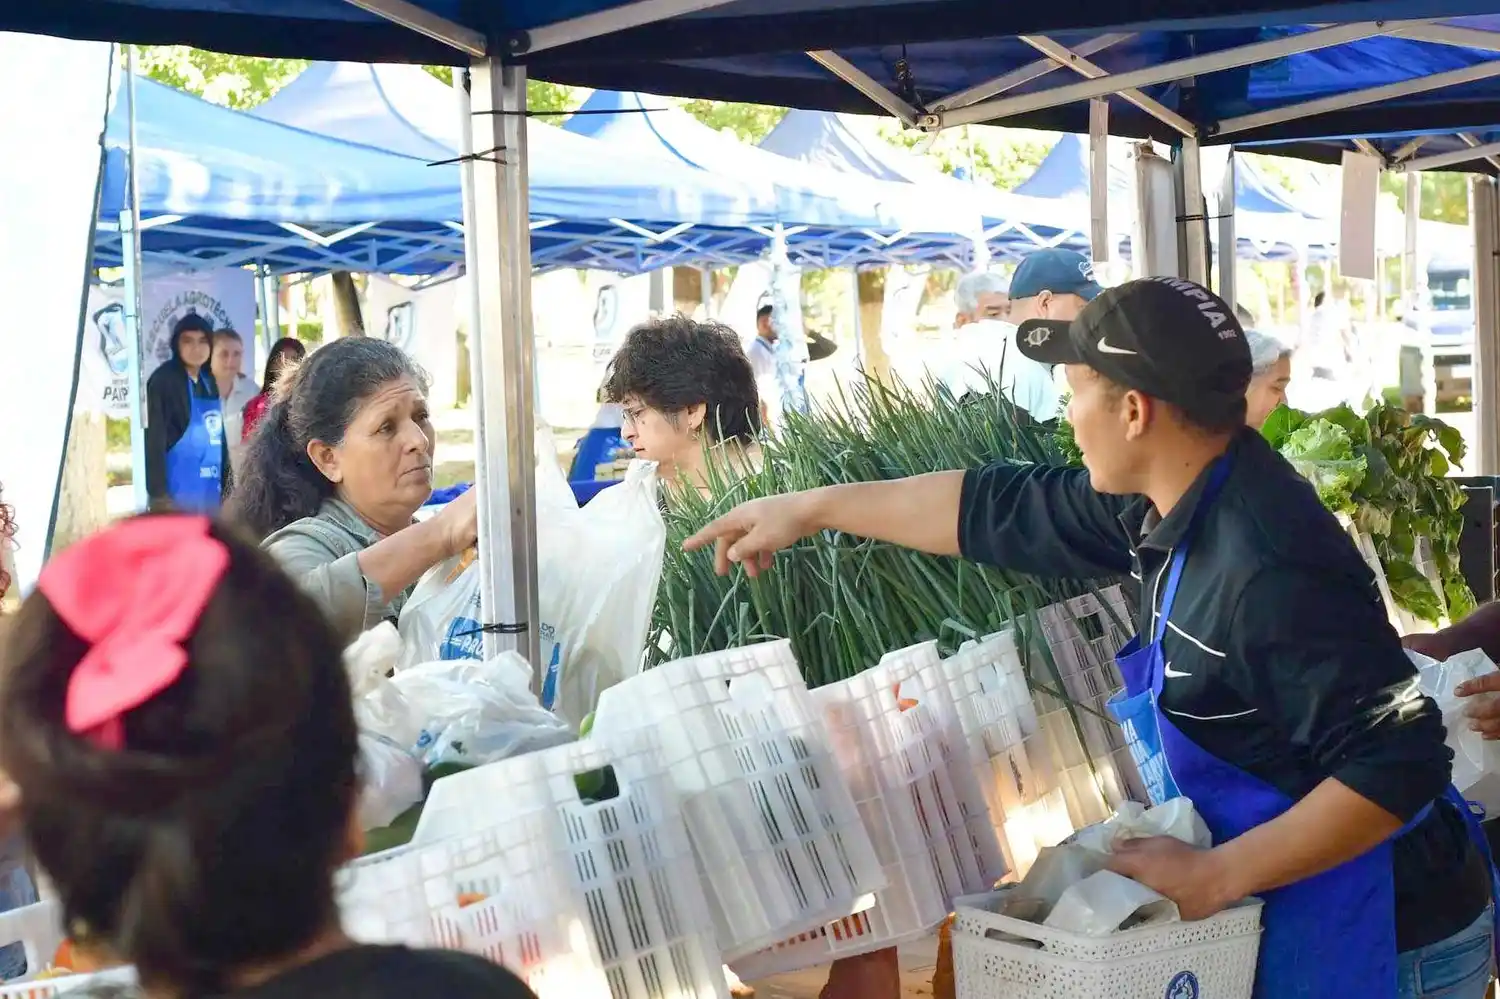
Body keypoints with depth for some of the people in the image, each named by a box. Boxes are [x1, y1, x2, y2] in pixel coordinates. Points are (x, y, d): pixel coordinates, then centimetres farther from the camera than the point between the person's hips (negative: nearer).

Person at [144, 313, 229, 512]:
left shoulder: (209, 381, 14)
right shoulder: (163, 380, -9)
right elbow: (154, 438, -14)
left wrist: (226, 485, 16)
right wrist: (159, 493, -19)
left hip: (209, 494, 8)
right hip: (178, 494, -8)